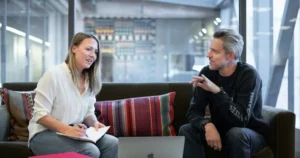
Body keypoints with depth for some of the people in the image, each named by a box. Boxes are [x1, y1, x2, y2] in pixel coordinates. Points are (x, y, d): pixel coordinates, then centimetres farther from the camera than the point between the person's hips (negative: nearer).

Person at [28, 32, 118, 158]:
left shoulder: (89, 80, 9)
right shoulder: (54, 74, -15)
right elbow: (40, 115, -17)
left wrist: (95, 123, -11)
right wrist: (67, 129, -30)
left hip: (74, 132, 7)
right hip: (44, 134, -7)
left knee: (111, 142, -16)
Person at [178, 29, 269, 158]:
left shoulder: (248, 75, -22)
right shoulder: (207, 73, -9)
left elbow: (241, 119, -32)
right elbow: (193, 111, -13)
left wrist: (217, 91, -42)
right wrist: (208, 125, -35)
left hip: (251, 135, -4)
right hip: (219, 132, 4)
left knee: (236, 133, -36)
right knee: (186, 130, -20)